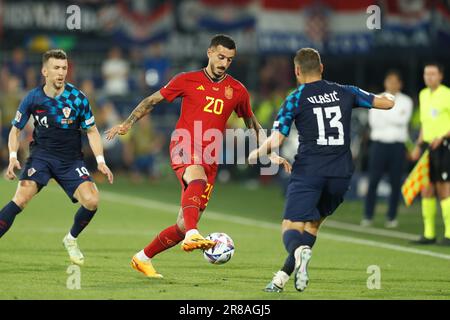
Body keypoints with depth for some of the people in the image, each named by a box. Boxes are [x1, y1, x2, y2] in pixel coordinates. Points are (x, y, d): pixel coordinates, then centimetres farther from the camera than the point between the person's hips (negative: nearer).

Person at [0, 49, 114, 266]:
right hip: (41, 156, -1)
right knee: (21, 198, -25)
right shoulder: (32, 99, -6)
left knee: (91, 201, -18)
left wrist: (100, 161, -7)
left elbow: (91, 131, 4)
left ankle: (71, 239, 12)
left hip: (71, 160, 1)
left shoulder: (78, 98, -7)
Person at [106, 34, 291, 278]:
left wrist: (271, 154, 21)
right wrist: (127, 124, 5)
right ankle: (192, 235, -57)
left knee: (184, 225, 1)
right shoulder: (188, 80, 5)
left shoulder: (237, 91, 12)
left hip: (209, 160, 4)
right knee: (198, 178, -40)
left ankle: (143, 258, 20)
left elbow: (252, 124, 26)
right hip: (183, 148, -4)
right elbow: (152, 100, 13)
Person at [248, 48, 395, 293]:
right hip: (341, 174, 4)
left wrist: (256, 154, 15)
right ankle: (283, 276, 11)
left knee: (290, 227, -4)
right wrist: (387, 95, 37)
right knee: (313, 224, 20)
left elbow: (276, 141, -5)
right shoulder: (345, 93, 9)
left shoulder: (295, 99, 0)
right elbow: (387, 103, 13)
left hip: (308, 171, -4)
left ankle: (299, 251, -40)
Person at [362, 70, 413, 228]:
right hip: (379, 143, 0)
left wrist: (384, 112, -7)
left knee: (395, 183, 1)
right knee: (373, 181, -6)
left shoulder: (406, 101, 8)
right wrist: (395, 118, -10)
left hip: (398, 145, 0)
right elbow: (373, 122, -4)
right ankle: (368, 217, -3)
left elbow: (403, 120, -9)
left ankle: (392, 217, 8)